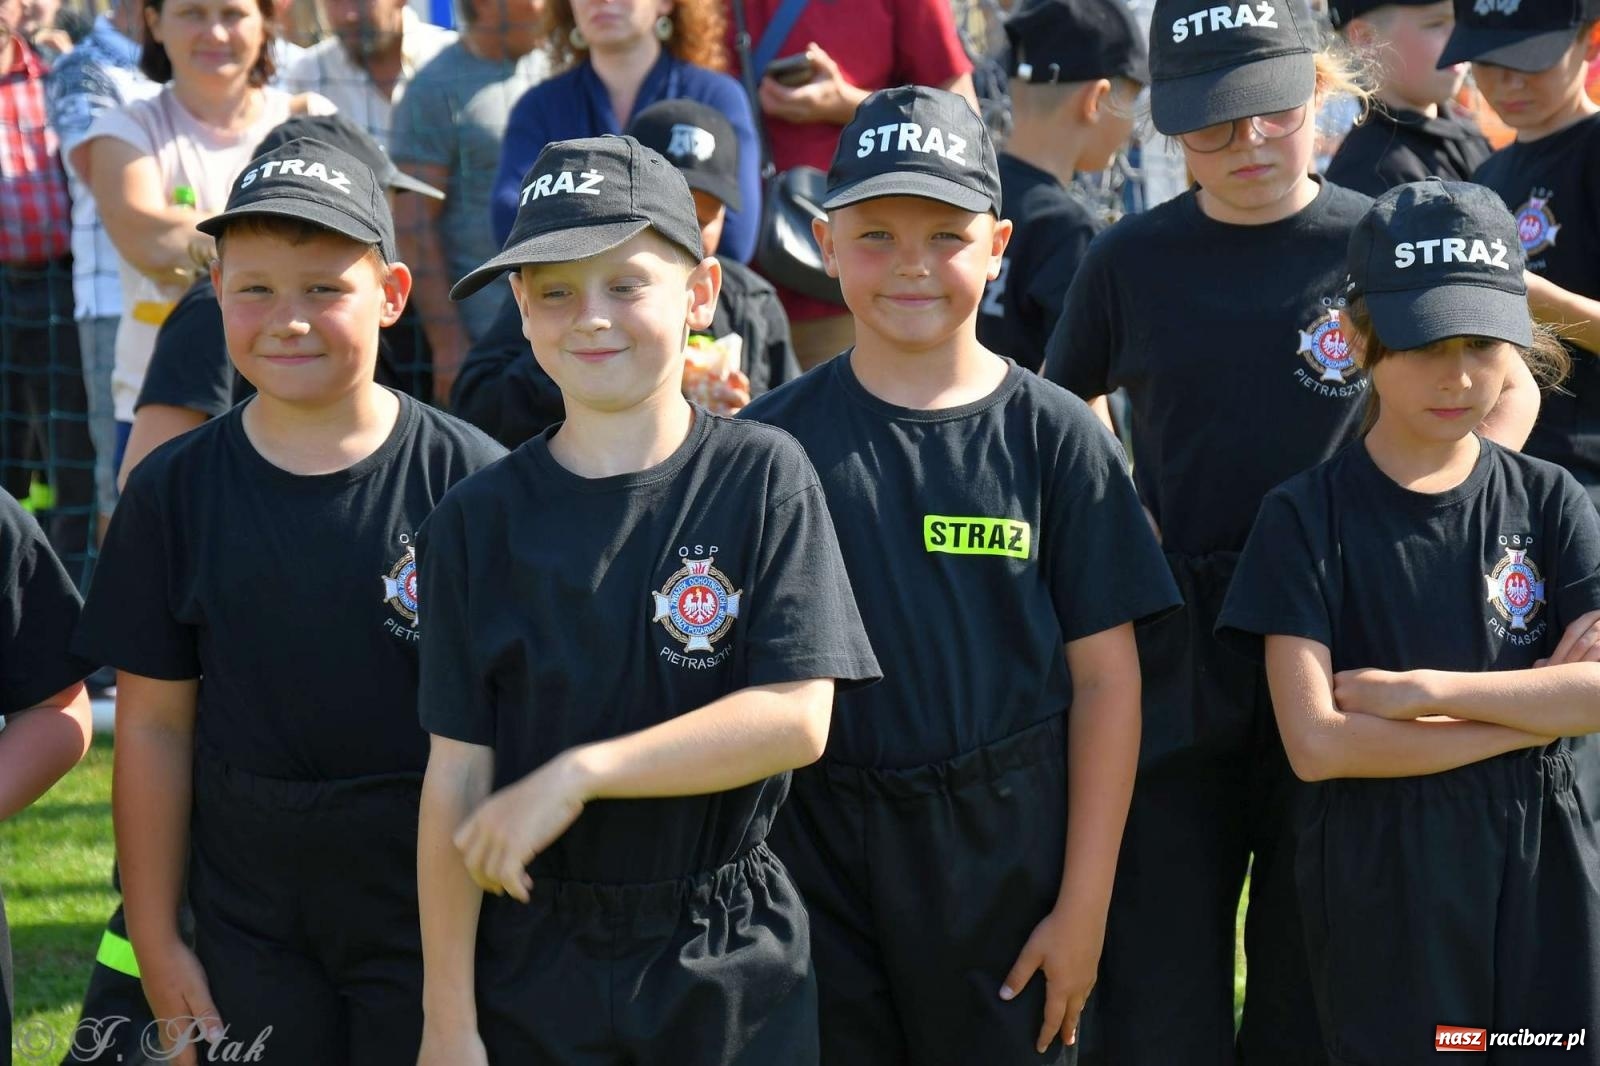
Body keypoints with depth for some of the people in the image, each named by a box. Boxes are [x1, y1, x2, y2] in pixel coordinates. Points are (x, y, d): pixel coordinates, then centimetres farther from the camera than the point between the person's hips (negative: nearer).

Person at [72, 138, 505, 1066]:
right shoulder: (177, 491, -1)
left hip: (434, 923, -2)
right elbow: (155, 723, 3)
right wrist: (156, 940, 3)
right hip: (252, 941, 2)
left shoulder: (467, 480, -8)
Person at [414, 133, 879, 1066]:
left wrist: (576, 775, -18)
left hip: (731, 973, -1)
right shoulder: (481, 522, 0)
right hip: (533, 972, 1)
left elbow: (797, 718, -13)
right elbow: (458, 778, -2)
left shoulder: (764, 479, -4)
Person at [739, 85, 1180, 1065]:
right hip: (817, 859, 1)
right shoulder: (773, 439, 2)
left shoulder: (1056, 439, -1)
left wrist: (1084, 904, -4)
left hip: (1006, 850, -1)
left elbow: (1104, 677, -1)